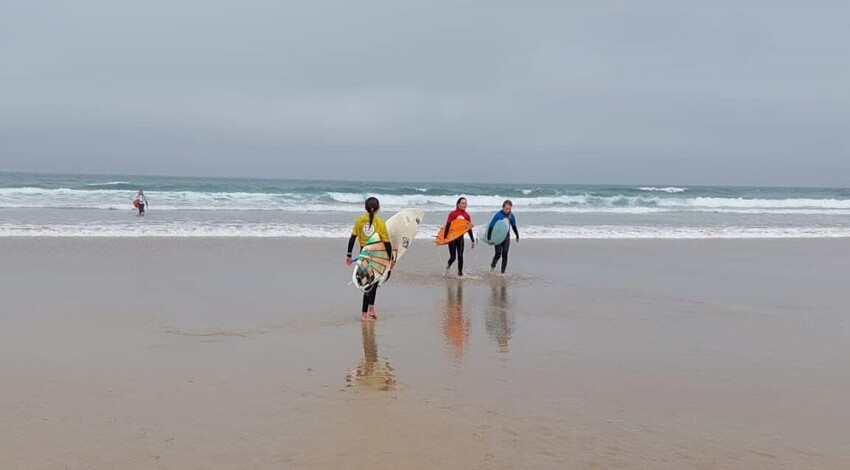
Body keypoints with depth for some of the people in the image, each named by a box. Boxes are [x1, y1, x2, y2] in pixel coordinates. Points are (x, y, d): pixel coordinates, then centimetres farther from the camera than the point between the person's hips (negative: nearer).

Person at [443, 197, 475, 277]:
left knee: (460, 256, -1)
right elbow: (448, 226, -9)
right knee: (453, 257, -1)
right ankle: (448, 267, 29)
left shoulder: (466, 216, 4)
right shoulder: (453, 214, -8)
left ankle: (460, 272, 8)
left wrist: (473, 240, 8)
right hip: (452, 237, -3)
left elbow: (469, 229, 8)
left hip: (460, 238, 3)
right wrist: (445, 237, -15)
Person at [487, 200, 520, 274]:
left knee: (505, 255, 0)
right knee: (498, 254, -6)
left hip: (506, 237, 3)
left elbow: (514, 226, 13)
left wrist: (517, 236, 21)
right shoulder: (498, 215, -16)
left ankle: (503, 272, 7)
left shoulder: (511, 216, -3)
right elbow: (491, 226, -13)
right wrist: (489, 238, -14)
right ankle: (492, 265, 23)